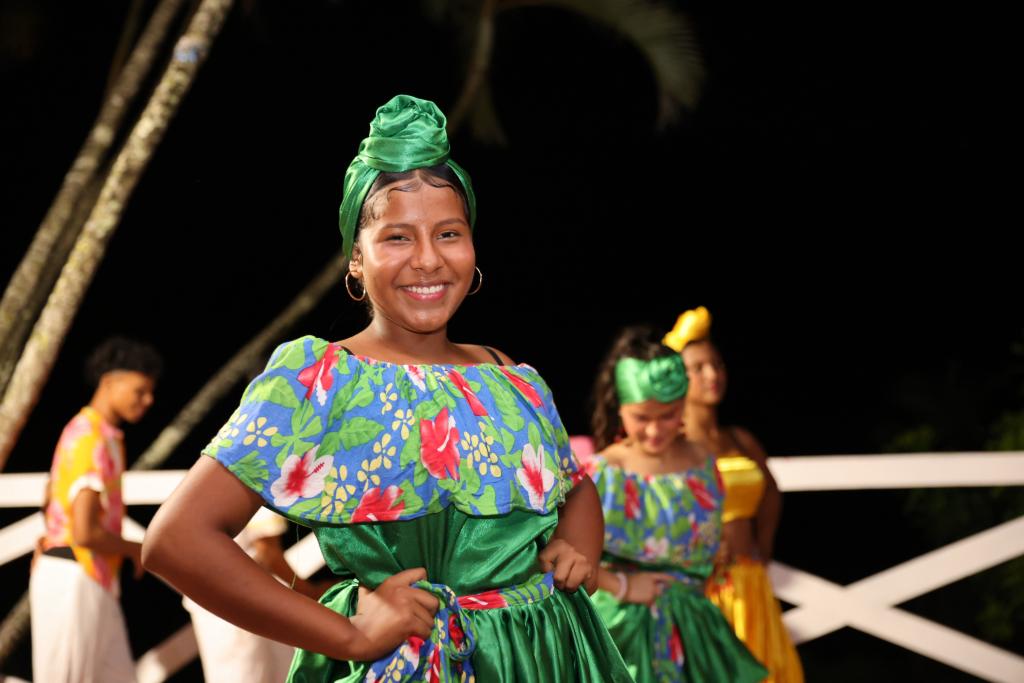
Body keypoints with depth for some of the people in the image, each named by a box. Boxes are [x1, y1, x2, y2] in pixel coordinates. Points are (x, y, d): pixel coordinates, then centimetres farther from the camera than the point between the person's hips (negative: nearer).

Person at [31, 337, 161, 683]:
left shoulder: (82, 430, 14)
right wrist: (135, 549, -8)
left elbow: (50, 504, 26)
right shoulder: (94, 443, -18)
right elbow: (85, 534, -24)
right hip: (75, 580, -10)